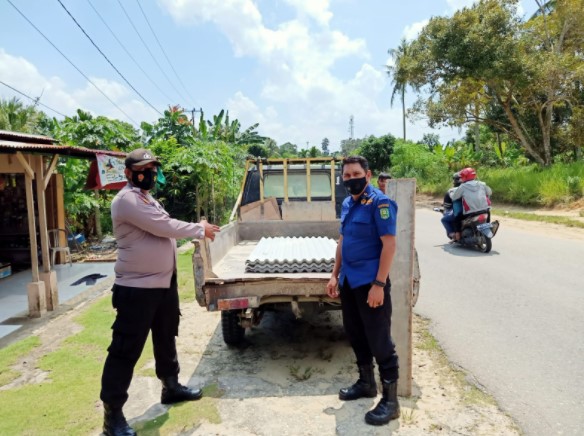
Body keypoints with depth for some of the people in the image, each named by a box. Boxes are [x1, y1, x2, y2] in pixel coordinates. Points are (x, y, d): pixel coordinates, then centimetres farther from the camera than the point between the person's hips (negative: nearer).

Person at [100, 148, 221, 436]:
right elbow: (164, 227, -22)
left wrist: (196, 228, 4)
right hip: (137, 289, -10)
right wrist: (200, 230, -11)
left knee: (166, 339, 23)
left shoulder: (147, 198, 16)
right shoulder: (127, 200, -17)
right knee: (126, 350, 0)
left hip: (164, 283, 10)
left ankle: (171, 386, 42)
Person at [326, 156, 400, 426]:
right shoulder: (347, 204, 11)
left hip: (370, 283, -8)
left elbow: (389, 245, -18)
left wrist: (379, 284, -22)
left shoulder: (380, 202, -13)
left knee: (379, 341, 1)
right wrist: (335, 275, 16)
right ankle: (366, 383, 37)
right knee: (355, 334, 18)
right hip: (348, 281, 8)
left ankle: (390, 400, 15)